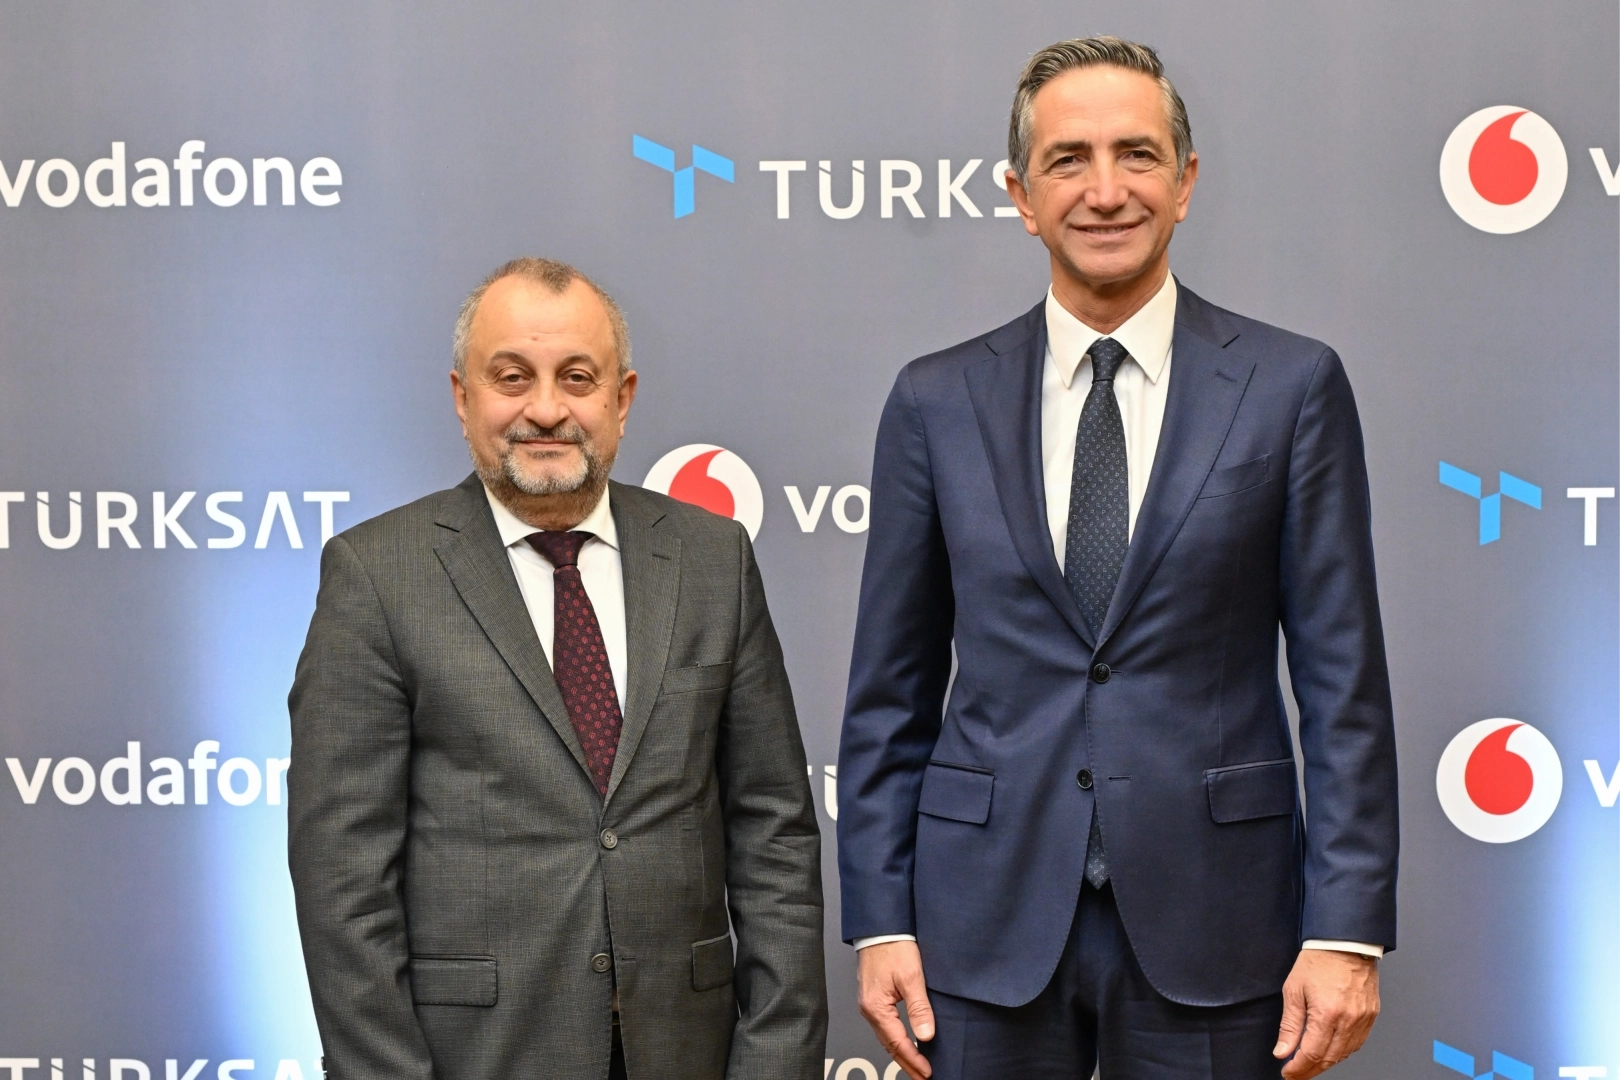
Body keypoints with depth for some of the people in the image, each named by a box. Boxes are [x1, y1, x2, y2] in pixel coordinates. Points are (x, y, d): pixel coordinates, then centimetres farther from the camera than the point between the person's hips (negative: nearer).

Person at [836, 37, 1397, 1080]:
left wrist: (1347, 931, -7)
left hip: (1211, 920, -1)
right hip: (989, 920, 1)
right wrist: (879, 919, 1)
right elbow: (892, 690, 7)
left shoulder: (1293, 386, 1)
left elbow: (1344, 679, -1)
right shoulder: (936, 401, 5)